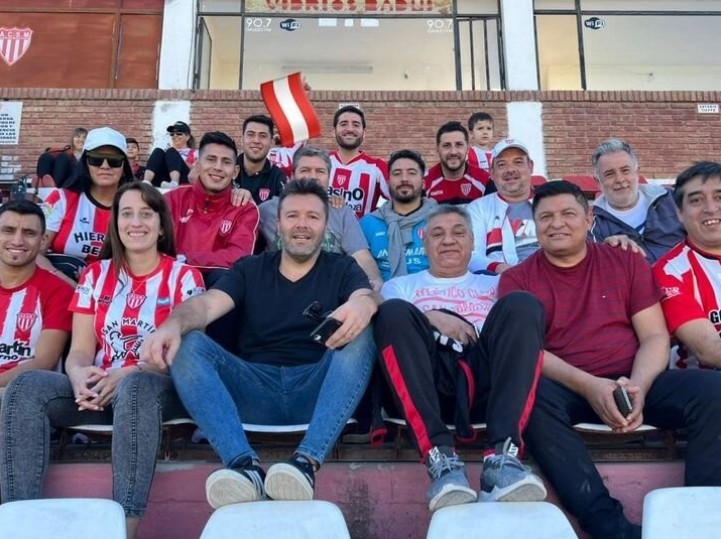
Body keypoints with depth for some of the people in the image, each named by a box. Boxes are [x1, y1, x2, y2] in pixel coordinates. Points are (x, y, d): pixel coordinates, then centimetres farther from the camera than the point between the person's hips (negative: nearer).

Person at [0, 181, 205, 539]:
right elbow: (80, 350, 7)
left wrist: (128, 374, -23)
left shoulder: (184, 277, 2)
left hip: (158, 389, -4)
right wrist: (79, 376, -19)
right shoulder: (96, 275, 13)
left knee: (134, 388, -39)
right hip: (99, 389, 4)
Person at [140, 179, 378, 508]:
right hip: (255, 389, 2)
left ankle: (306, 462, -40)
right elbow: (207, 304, -3)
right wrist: (174, 324, -28)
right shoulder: (250, 269, 16)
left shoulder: (342, 268, 13)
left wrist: (363, 304, -37)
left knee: (359, 335, -27)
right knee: (188, 344, -19)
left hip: (318, 391, -1)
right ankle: (244, 465, -38)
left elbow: (366, 297, -10)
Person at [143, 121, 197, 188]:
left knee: (171, 152, -19)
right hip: (163, 182, 3)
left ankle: (174, 183, -50)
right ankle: (145, 183, -40)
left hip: (183, 182, -3)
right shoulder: (168, 152, 32)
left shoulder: (194, 153, 22)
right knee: (158, 151, -13)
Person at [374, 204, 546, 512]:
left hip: (486, 378, 1)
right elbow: (388, 320, 10)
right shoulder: (402, 285, 30)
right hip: (429, 379, -1)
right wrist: (430, 318, -8)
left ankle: (503, 456, -40)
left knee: (523, 305, -25)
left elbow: (521, 319, 19)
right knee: (394, 311, -28)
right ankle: (440, 458, -39)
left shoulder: (494, 284, 35)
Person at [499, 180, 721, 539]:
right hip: (564, 388, -2)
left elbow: (655, 336, 6)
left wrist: (638, 386, -16)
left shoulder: (627, 262, 13)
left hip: (634, 384, 2)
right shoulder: (517, 278, 7)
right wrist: (589, 386, -22)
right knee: (529, 395, -35)